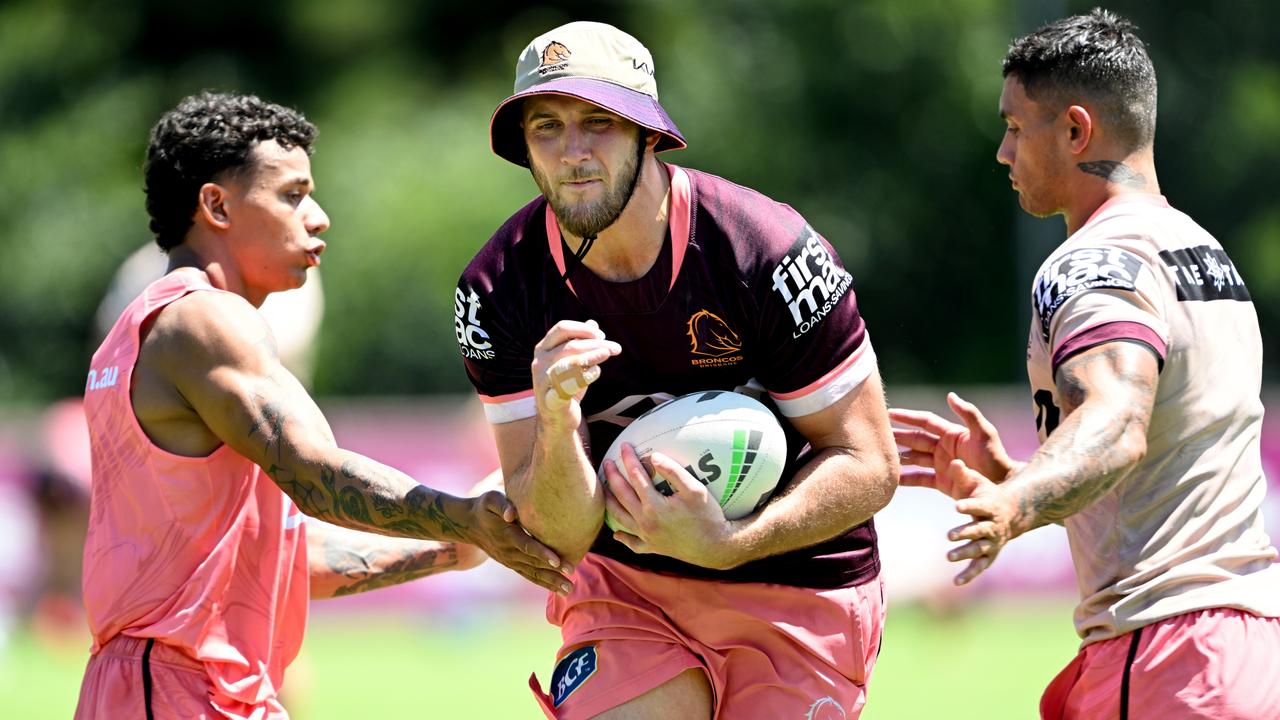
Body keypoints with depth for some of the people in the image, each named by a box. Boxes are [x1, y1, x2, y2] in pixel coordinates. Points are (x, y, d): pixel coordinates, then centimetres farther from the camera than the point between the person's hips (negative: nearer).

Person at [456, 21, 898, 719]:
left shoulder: (767, 250, -20)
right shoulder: (497, 288, -11)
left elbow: (869, 466, -15)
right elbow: (562, 533, -13)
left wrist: (725, 543, -28)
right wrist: (555, 421, -34)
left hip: (797, 589, -2)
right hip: (623, 585, 2)